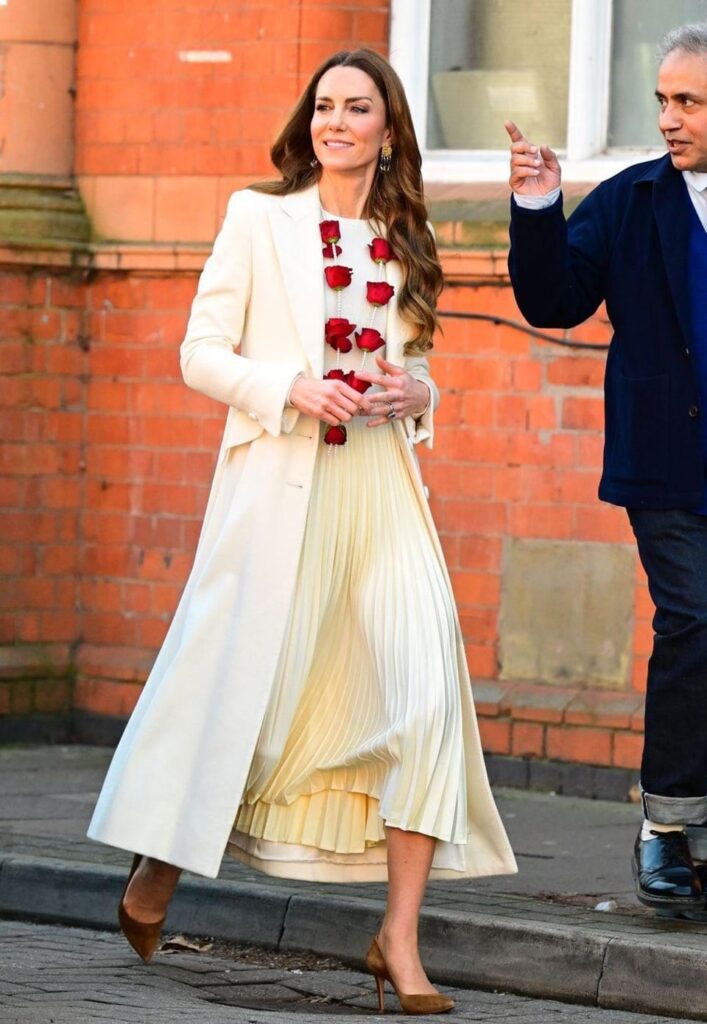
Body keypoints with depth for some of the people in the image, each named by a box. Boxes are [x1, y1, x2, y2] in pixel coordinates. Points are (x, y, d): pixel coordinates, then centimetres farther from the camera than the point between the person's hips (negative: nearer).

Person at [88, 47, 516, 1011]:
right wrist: (292, 389, -14)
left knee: (427, 687, -12)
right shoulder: (260, 218, 5)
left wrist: (415, 393, 1)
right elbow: (201, 354, 1)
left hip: (382, 487, 3)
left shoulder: (405, 244, 15)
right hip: (279, 481, -3)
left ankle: (400, 936, -10)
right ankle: (157, 869, 26)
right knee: (237, 678, 0)